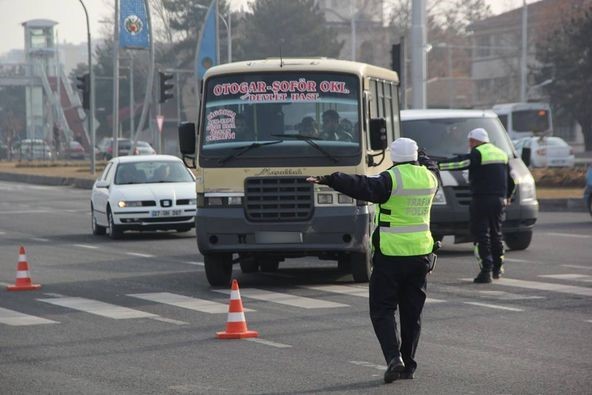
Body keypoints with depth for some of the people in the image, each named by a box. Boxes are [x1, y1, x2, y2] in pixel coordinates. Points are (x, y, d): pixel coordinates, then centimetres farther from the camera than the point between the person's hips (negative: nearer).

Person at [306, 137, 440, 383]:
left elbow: (362, 187, -28)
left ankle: (394, 358, -15)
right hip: (420, 254, 5)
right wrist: (423, 160, 49)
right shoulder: (429, 177, 5)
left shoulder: (392, 179, -14)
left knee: (382, 310, 1)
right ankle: (409, 365, 16)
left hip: (390, 255, -5)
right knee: (412, 312, 13)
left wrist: (329, 180, -34)